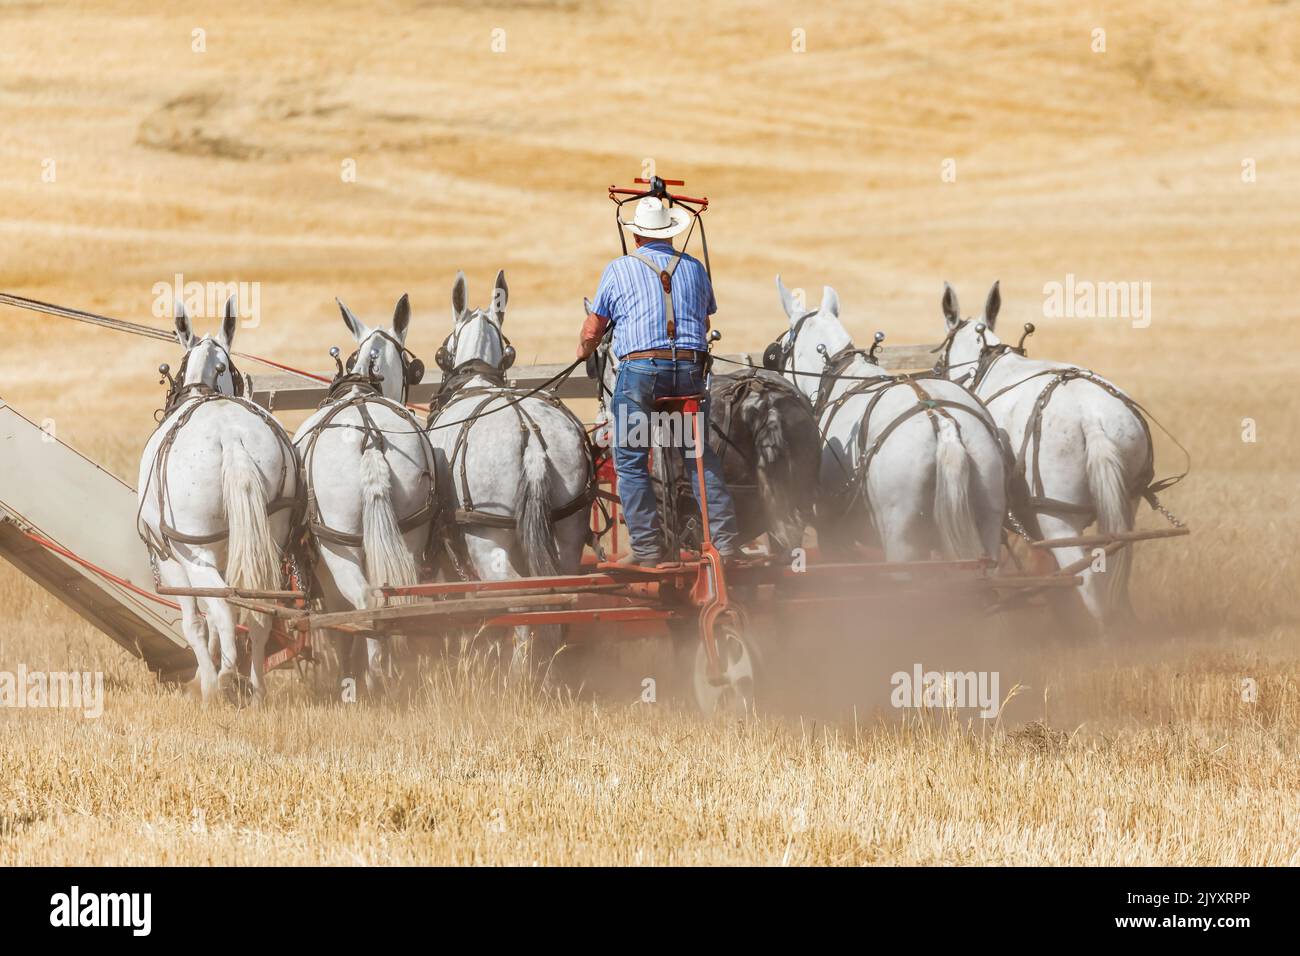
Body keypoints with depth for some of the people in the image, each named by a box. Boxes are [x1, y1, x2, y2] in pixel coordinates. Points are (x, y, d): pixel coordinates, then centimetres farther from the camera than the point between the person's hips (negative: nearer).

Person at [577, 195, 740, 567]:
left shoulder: (619, 270, 5)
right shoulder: (694, 268, 14)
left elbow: (592, 331, 9)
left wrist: (584, 351, 31)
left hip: (639, 368, -3)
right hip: (691, 368, 3)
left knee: (631, 461, 4)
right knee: (702, 457, 13)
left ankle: (646, 547, -1)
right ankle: (726, 541, 9)